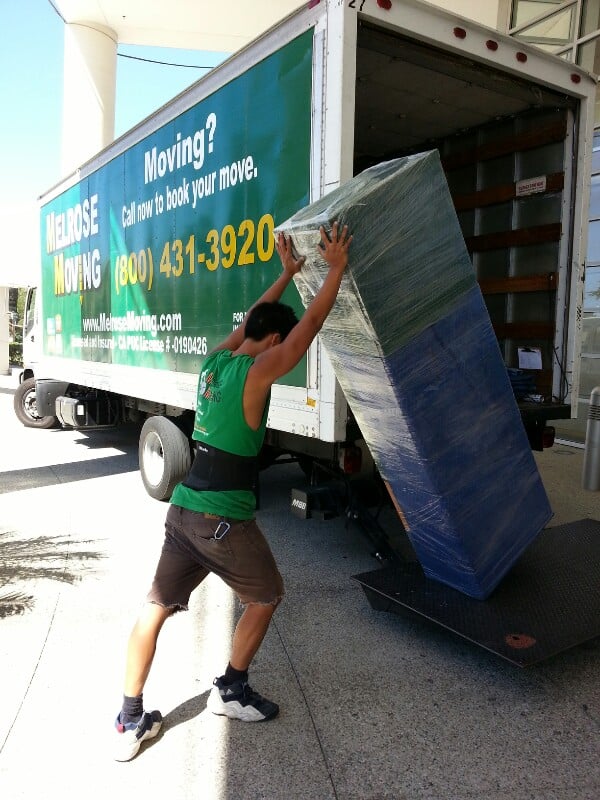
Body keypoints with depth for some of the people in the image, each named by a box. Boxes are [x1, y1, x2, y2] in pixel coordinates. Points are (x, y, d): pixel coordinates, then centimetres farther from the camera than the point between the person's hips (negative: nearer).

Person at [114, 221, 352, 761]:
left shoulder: (215, 360, 8)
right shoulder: (256, 372, -13)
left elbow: (253, 320, 23)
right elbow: (311, 323, -10)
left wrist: (287, 273, 30)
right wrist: (337, 267, 1)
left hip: (182, 511, 7)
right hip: (224, 520, -7)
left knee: (156, 607, 15)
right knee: (266, 597, 17)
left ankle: (131, 720, 23)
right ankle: (231, 690, 29)